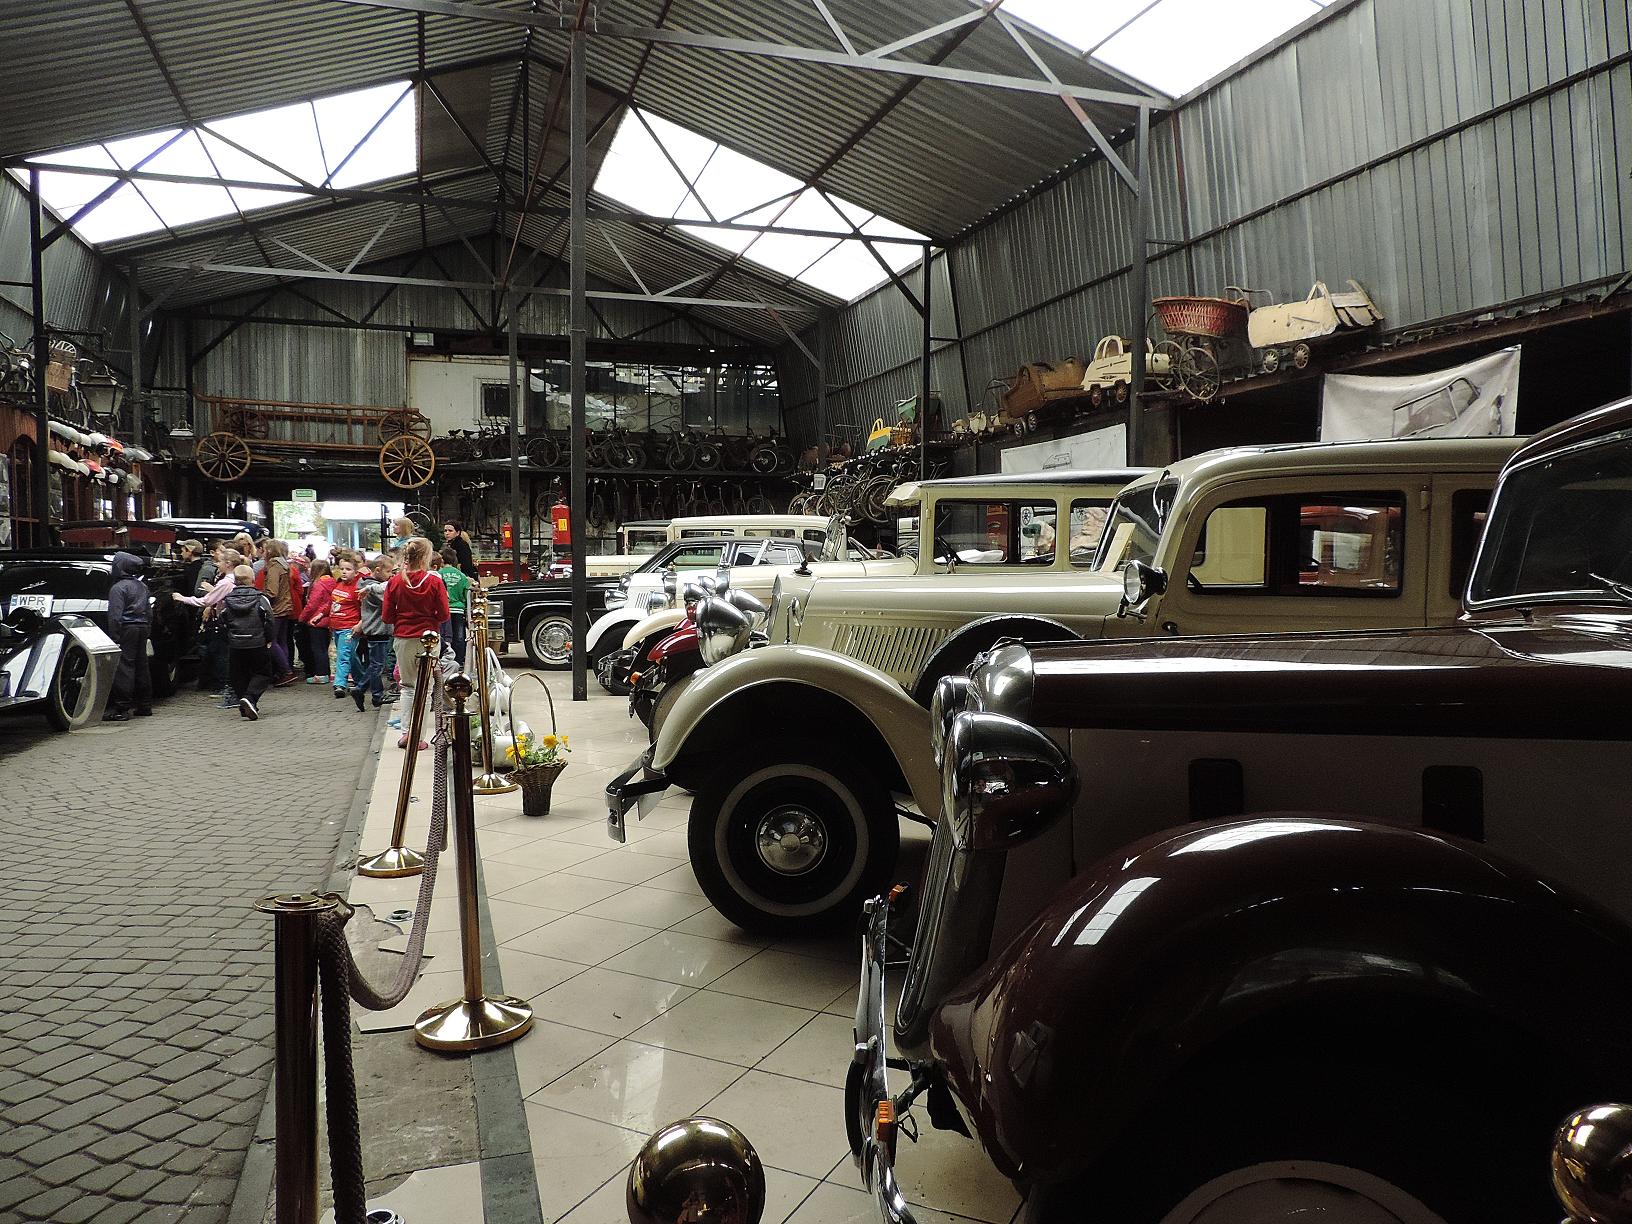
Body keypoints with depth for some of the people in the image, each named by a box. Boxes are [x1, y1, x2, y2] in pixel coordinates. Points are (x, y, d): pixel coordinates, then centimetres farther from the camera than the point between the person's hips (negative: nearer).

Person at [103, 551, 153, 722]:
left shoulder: (119, 588, -11)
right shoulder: (142, 586, 14)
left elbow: (115, 616, -16)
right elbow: (149, 612, 19)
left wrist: (114, 636, -16)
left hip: (127, 629, -8)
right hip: (143, 627, 8)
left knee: (124, 667, -7)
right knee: (141, 666, 13)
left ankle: (122, 709, -7)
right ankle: (145, 706, 19)